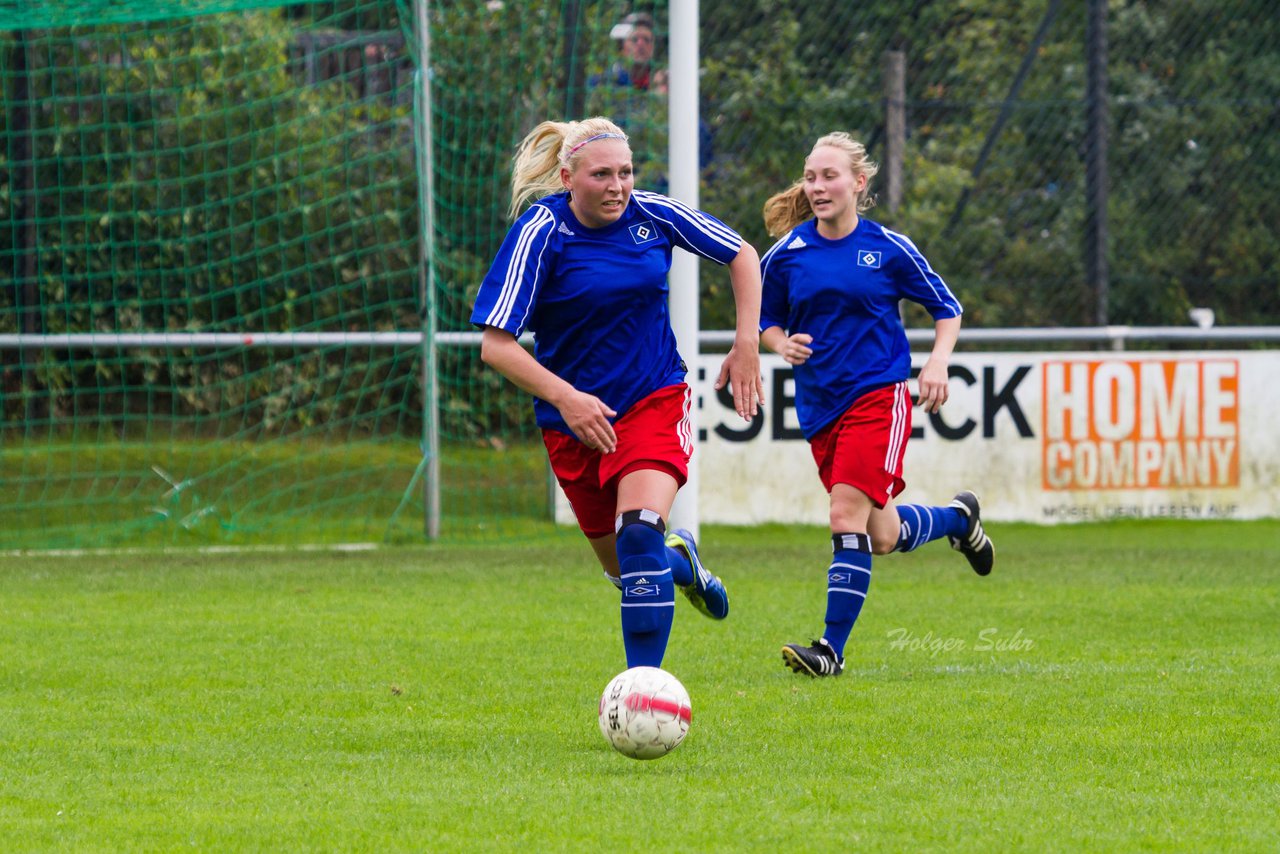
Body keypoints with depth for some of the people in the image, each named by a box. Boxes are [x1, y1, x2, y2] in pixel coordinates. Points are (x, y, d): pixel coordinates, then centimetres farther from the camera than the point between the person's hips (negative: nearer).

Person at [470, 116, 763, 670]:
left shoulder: (652, 215, -7)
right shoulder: (540, 233, -16)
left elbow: (741, 255, 10)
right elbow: (495, 345, -20)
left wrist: (747, 344, 1)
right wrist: (566, 399, -32)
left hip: (655, 400, 0)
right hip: (577, 417, 0)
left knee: (639, 534, -24)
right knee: (623, 569, 12)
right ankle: (679, 560, 48)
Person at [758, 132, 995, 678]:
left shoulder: (889, 249, -3)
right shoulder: (786, 255, 2)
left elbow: (946, 308, 9)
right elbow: (768, 321, 15)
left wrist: (938, 362, -7)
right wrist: (783, 344, -8)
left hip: (878, 394, -4)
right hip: (819, 404, 4)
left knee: (848, 516, -18)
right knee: (883, 537, 10)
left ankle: (832, 648, -15)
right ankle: (958, 517, 42)